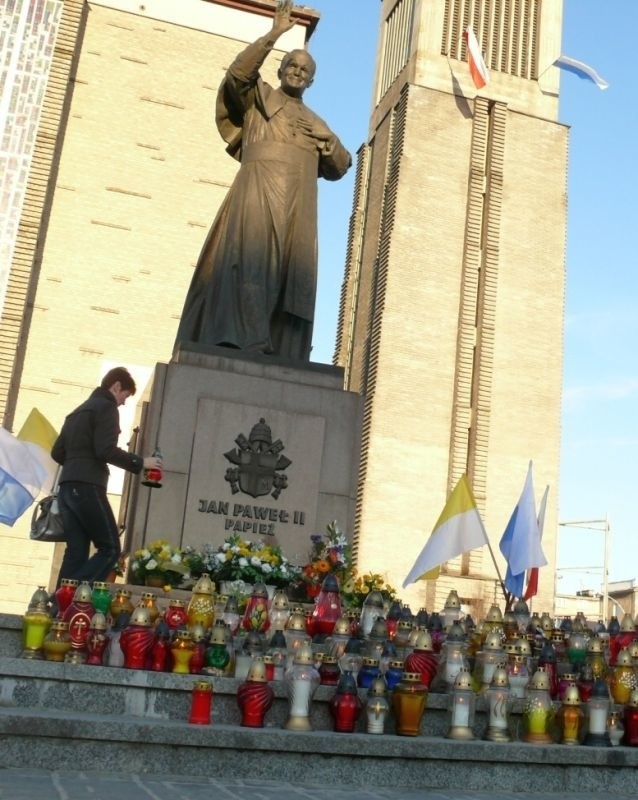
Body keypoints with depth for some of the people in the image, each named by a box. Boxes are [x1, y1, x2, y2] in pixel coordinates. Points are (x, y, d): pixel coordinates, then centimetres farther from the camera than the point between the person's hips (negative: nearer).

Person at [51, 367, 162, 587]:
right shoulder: (106, 407, -3)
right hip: (87, 487, -9)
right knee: (110, 549, -6)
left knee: (76, 551, 4)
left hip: (67, 487, 9)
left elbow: (57, 452, 23)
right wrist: (140, 462, -6)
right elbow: (106, 450, -15)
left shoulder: (79, 410, 24)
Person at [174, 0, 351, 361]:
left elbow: (341, 166, 24)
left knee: (291, 274, -9)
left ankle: (278, 357, -16)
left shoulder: (316, 124, 32)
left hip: (298, 205, 4)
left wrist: (326, 141, 6)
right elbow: (239, 72, -2)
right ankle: (249, 341, -37)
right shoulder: (258, 96, 21)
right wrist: (274, 34, -6)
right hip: (260, 191, -4)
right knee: (252, 258, -25)